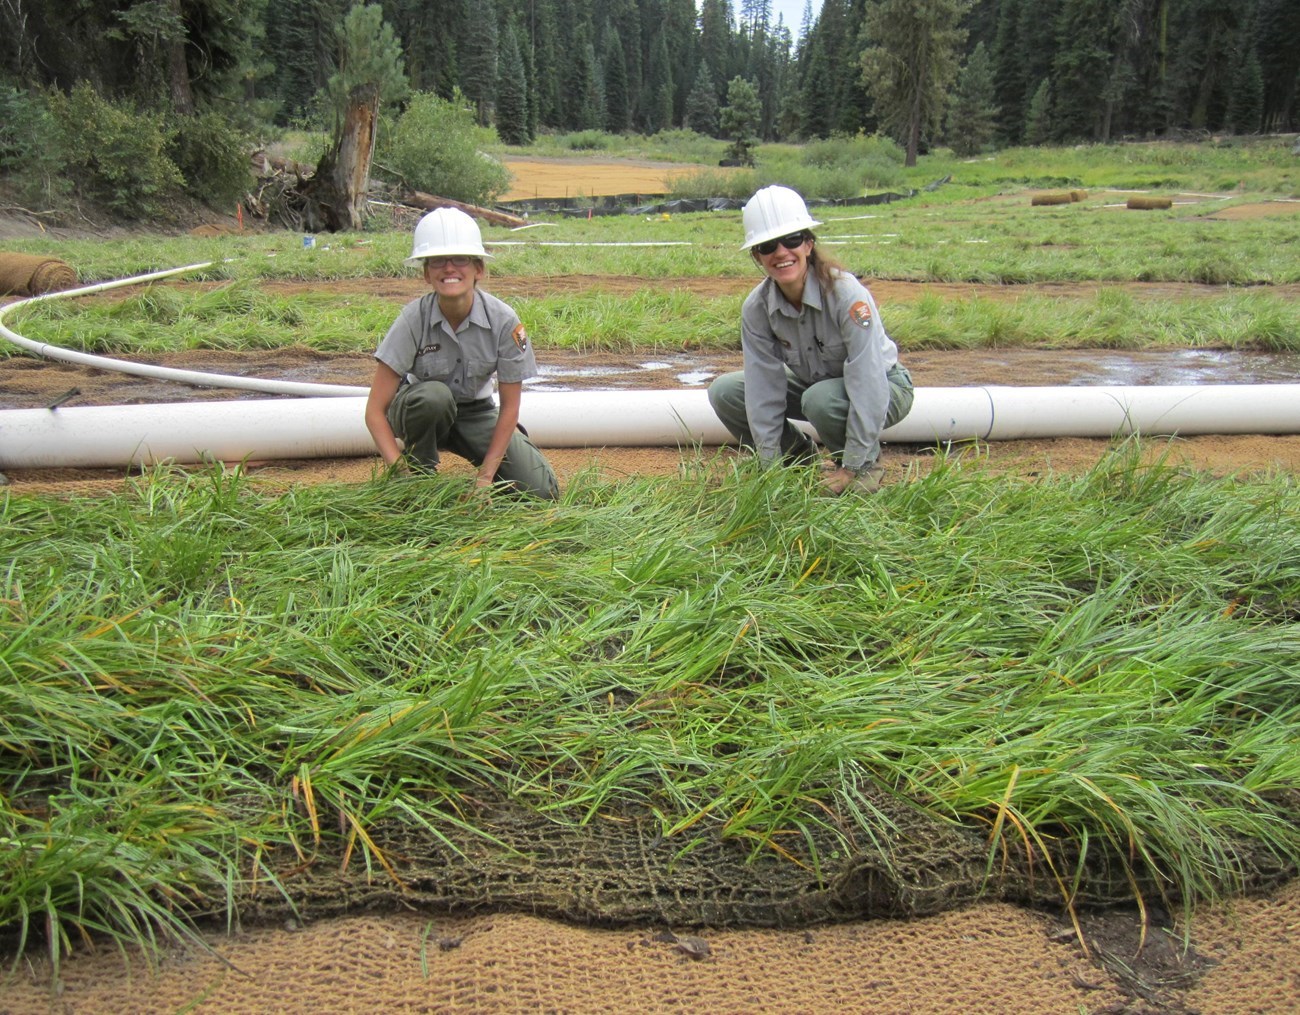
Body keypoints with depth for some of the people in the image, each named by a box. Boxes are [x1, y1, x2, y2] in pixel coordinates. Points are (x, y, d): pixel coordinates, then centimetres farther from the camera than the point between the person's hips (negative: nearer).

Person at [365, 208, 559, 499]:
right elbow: (375, 411, -23)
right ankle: (421, 477, -11)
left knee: (542, 492, -16)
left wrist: (486, 476, -18)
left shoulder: (503, 320, -21)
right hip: (420, 411, -1)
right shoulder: (414, 319, -23)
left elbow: (509, 406, -13)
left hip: (475, 413, 1)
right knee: (433, 396, -38)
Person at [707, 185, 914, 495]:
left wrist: (852, 467, -30)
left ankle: (867, 466, -8)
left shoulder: (845, 293, -32)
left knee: (821, 398, -38)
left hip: (883, 388, -5)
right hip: (814, 384, 6)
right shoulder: (756, 307, -16)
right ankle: (803, 460, 8)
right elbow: (765, 387, -14)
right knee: (724, 391, -9)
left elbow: (867, 385, -32)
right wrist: (770, 464, -14)